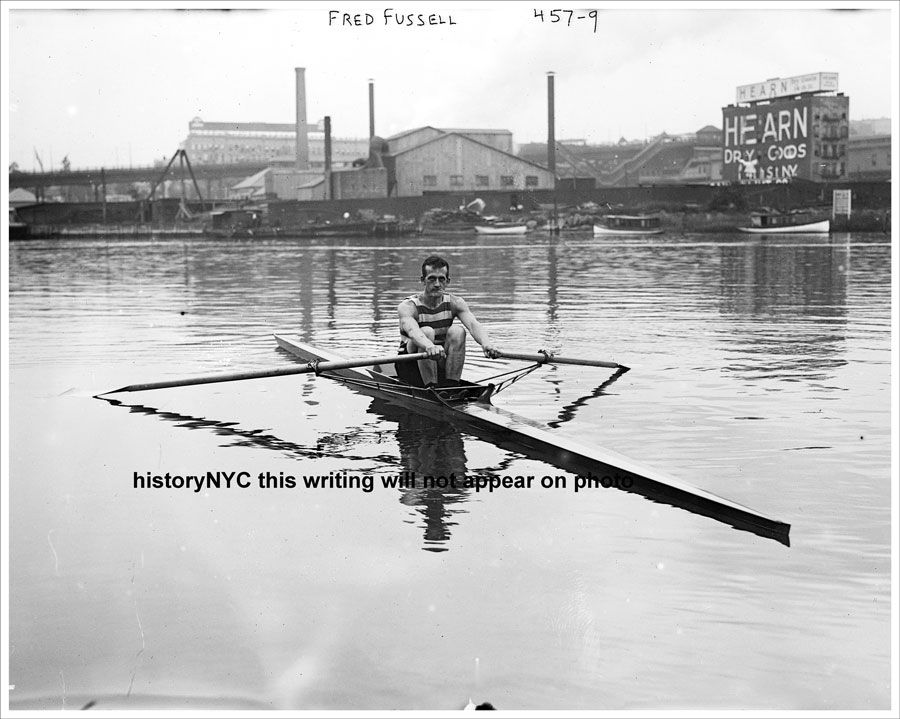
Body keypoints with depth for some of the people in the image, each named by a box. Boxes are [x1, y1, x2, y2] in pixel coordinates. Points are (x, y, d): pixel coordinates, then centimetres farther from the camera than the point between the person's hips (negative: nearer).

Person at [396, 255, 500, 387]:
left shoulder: (454, 303, -4)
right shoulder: (407, 307, -16)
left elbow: (473, 324, -24)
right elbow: (412, 330, -39)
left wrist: (486, 343, -48)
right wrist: (429, 346, -62)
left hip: (441, 369, 3)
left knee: (457, 331, -21)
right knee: (427, 332, -29)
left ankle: (451, 386, -23)